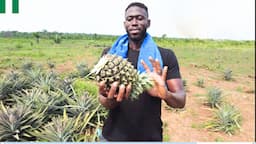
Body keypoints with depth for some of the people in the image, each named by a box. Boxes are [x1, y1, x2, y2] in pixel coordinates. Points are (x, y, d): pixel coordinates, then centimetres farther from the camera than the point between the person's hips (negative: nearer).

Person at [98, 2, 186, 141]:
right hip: (114, 134, 1)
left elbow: (181, 100, -7)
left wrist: (166, 94, -29)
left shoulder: (166, 56, -6)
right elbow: (103, 99, -7)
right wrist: (110, 99, -30)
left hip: (150, 136, 0)